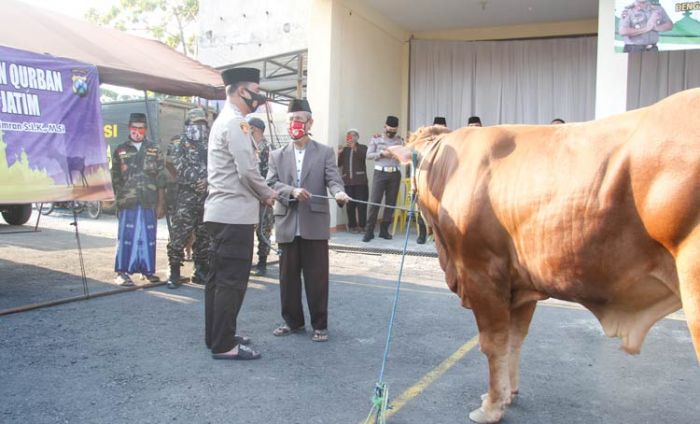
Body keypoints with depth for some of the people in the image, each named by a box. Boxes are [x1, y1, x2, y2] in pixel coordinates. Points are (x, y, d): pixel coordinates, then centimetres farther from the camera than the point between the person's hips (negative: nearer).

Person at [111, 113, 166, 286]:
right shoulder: (120, 150, 8)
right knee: (126, 236, -1)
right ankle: (123, 272, 5)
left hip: (149, 202, 1)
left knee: (149, 236, 6)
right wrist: (116, 201, 3)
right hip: (127, 202, -1)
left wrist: (161, 203, 2)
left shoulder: (154, 150, 9)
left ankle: (148, 269, 18)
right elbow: (115, 179, 9)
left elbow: (161, 178, 7)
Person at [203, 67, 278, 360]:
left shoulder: (223, 120, 18)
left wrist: (260, 194, 11)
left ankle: (215, 336, 24)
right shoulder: (235, 123, -14)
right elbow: (247, 171, -19)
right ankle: (224, 345, 2)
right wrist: (267, 194, -3)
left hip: (220, 212, 10)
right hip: (235, 213, -10)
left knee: (218, 277, 14)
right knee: (232, 280, -5)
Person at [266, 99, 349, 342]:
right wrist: (292, 191, -18)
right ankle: (292, 321, 25)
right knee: (288, 276, 10)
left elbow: (333, 179, -6)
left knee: (317, 277, 2)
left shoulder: (325, 153, 6)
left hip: (315, 224, -3)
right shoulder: (277, 156, 12)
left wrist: (339, 193, -29)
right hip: (287, 224, 3)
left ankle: (319, 325, 14)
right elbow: (271, 183, 1)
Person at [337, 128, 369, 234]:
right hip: (347, 181, 3)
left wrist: (355, 148, -22)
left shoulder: (363, 148, 9)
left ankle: (362, 226, -1)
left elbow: (363, 156, -12)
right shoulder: (344, 150, 18)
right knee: (350, 204, 1)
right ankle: (352, 225, 6)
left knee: (361, 203, -6)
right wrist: (339, 154, -5)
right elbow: (338, 164, 11)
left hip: (360, 181, -3)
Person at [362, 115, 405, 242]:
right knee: (374, 201, -8)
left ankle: (384, 230, 14)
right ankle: (369, 231, -5)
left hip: (395, 174, 3)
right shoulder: (376, 138, 4)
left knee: (391, 202, 5)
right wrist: (382, 153, -14)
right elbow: (369, 155, -1)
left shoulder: (399, 140, 10)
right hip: (380, 173, -3)